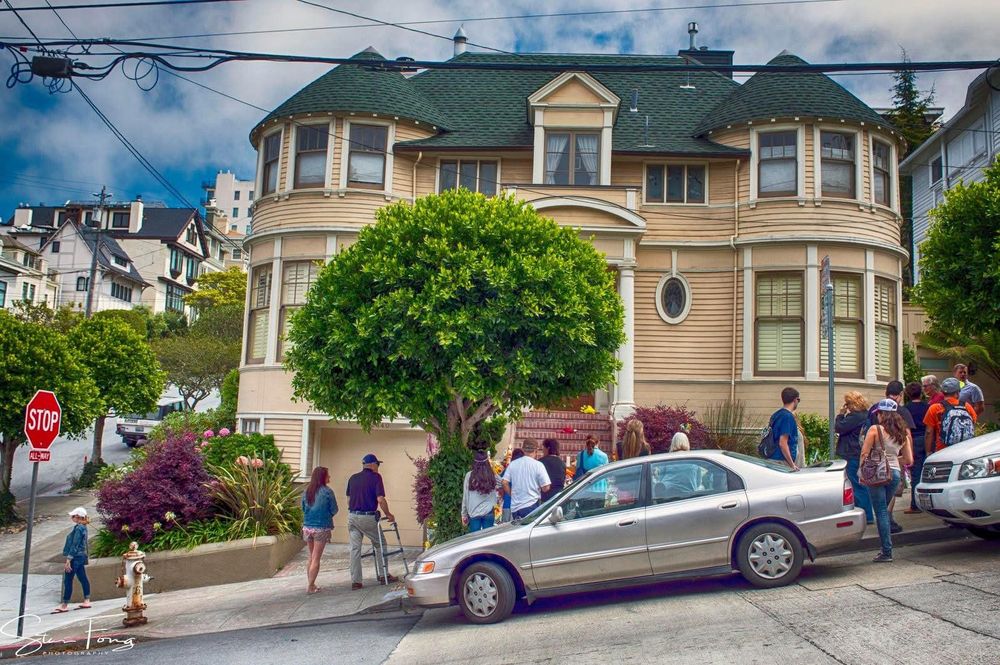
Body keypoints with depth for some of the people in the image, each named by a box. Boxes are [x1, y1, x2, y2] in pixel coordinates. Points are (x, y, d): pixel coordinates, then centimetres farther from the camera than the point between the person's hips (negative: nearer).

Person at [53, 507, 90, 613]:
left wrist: (68, 560, -20)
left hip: (75, 557, -10)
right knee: (83, 579, 12)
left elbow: (74, 545, -20)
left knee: (67, 581, -4)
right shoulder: (83, 527, 11)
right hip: (81, 557, 10)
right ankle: (86, 601, 16)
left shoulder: (78, 528, -18)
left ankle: (64, 605, 1)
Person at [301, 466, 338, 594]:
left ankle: (311, 584, 20)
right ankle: (310, 586, 0)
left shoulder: (306, 491, 3)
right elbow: (334, 510, -5)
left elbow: (303, 508, 12)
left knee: (311, 557, 17)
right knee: (316, 558, 1)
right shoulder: (327, 492, -11)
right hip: (322, 528, -5)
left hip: (307, 527, 5)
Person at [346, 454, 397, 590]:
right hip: (368, 517, -5)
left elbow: (348, 499, 15)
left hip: (352, 516, 5)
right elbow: (380, 499, -13)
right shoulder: (375, 477, -6)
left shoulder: (353, 478, 11)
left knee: (355, 549, 7)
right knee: (379, 544, 12)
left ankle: (355, 581, 6)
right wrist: (388, 515, -2)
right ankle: (383, 575, 17)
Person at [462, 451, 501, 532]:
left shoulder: (469, 476, -5)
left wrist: (464, 514, 8)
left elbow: (465, 496, 0)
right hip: (488, 512, 1)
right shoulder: (492, 475, -3)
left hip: (473, 513, -1)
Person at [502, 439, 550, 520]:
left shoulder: (513, 464, 3)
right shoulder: (538, 465, -9)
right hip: (532, 506, -4)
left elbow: (505, 483, 2)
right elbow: (545, 488, -10)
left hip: (515, 507, 4)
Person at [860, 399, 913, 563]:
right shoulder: (903, 433, 8)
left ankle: (886, 552, -1)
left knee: (881, 512, -1)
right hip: (895, 473, 5)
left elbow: (864, 454, -10)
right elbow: (909, 460, 9)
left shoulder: (875, 429, -7)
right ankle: (886, 548, 17)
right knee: (884, 510, 17)